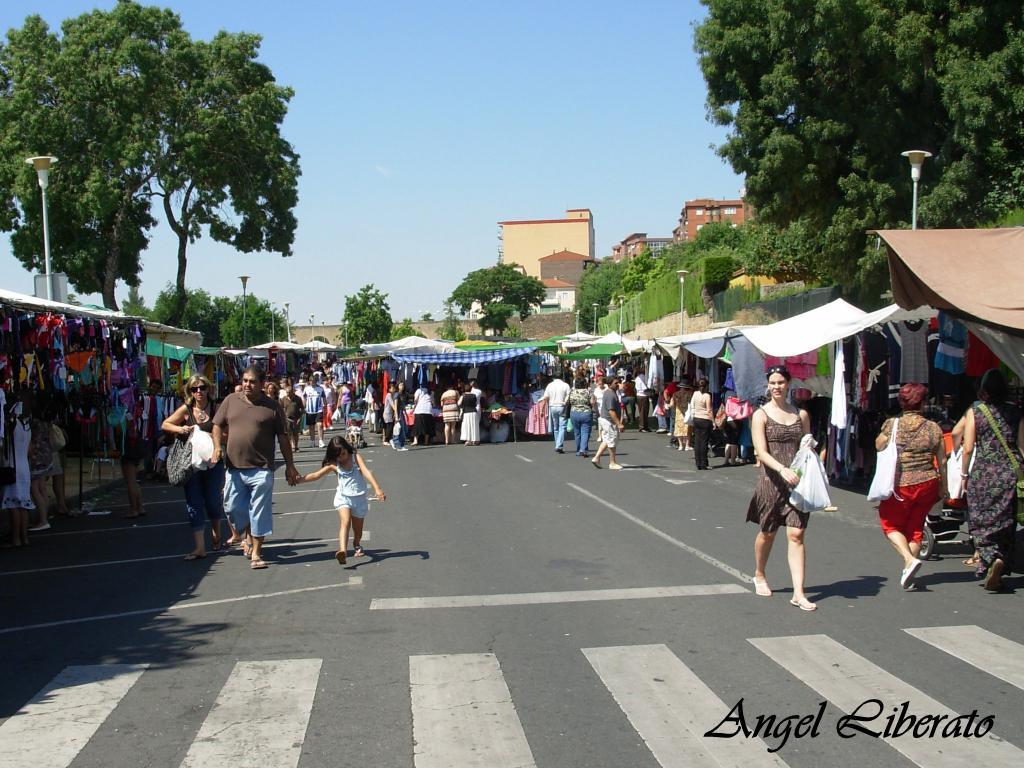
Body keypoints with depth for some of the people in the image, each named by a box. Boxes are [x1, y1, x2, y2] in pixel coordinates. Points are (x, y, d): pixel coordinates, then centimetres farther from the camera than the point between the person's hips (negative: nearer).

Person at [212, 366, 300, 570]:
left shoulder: (271, 407, 0)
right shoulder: (231, 400, 7)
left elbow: (283, 437, 3)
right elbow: (218, 425, 13)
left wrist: (289, 465, 2)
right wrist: (217, 446, -5)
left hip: (261, 469, -3)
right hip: (234, 467, 3)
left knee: (259, 511, 0)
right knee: (233, 506, 10)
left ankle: (256, 553, 10)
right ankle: (249, 536, 38)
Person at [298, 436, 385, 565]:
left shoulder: (356, 457, -4)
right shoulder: (334, 465, 1)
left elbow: (366, 472, -17)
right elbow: (316, 475, 3)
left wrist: (377, 489, -29)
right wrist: (298, 479, -7)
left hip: (359, 498, 0)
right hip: (343, 498, 0)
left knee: (358, 529, 12)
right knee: (345, 522, -26)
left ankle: (357, 545, 46)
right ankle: (343, 551, -44)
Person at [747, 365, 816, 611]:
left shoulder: (801, 415, 10)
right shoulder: (761, 415, -2)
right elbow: (762, 452, -12)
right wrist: (782, 469, -27)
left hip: (796, 480, 2)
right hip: (771, 480, -2)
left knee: (796, 535, -5)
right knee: (767, 533, 12)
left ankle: (799, 593, -6)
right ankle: (759, 575, 38)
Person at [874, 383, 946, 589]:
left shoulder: (891, 425, -10)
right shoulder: (933, 428, -2)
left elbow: (878, 446, 4)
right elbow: (942, 462, 2)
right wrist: (944, 487, 12)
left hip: (899, 485, -3)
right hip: (927, 484, 3)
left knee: (891, 525, 14)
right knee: (916, 527, 17)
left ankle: (909, 560, -9)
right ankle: (908, 572, 19)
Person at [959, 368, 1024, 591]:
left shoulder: (975, 411, -2)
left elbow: (968, 448, -5)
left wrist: (964, 473, 6)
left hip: (982, 472, -2)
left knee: (982, 522, 7)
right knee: (1005, 522, 10)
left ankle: (991, 558, -12)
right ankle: (1002, 561, -3)